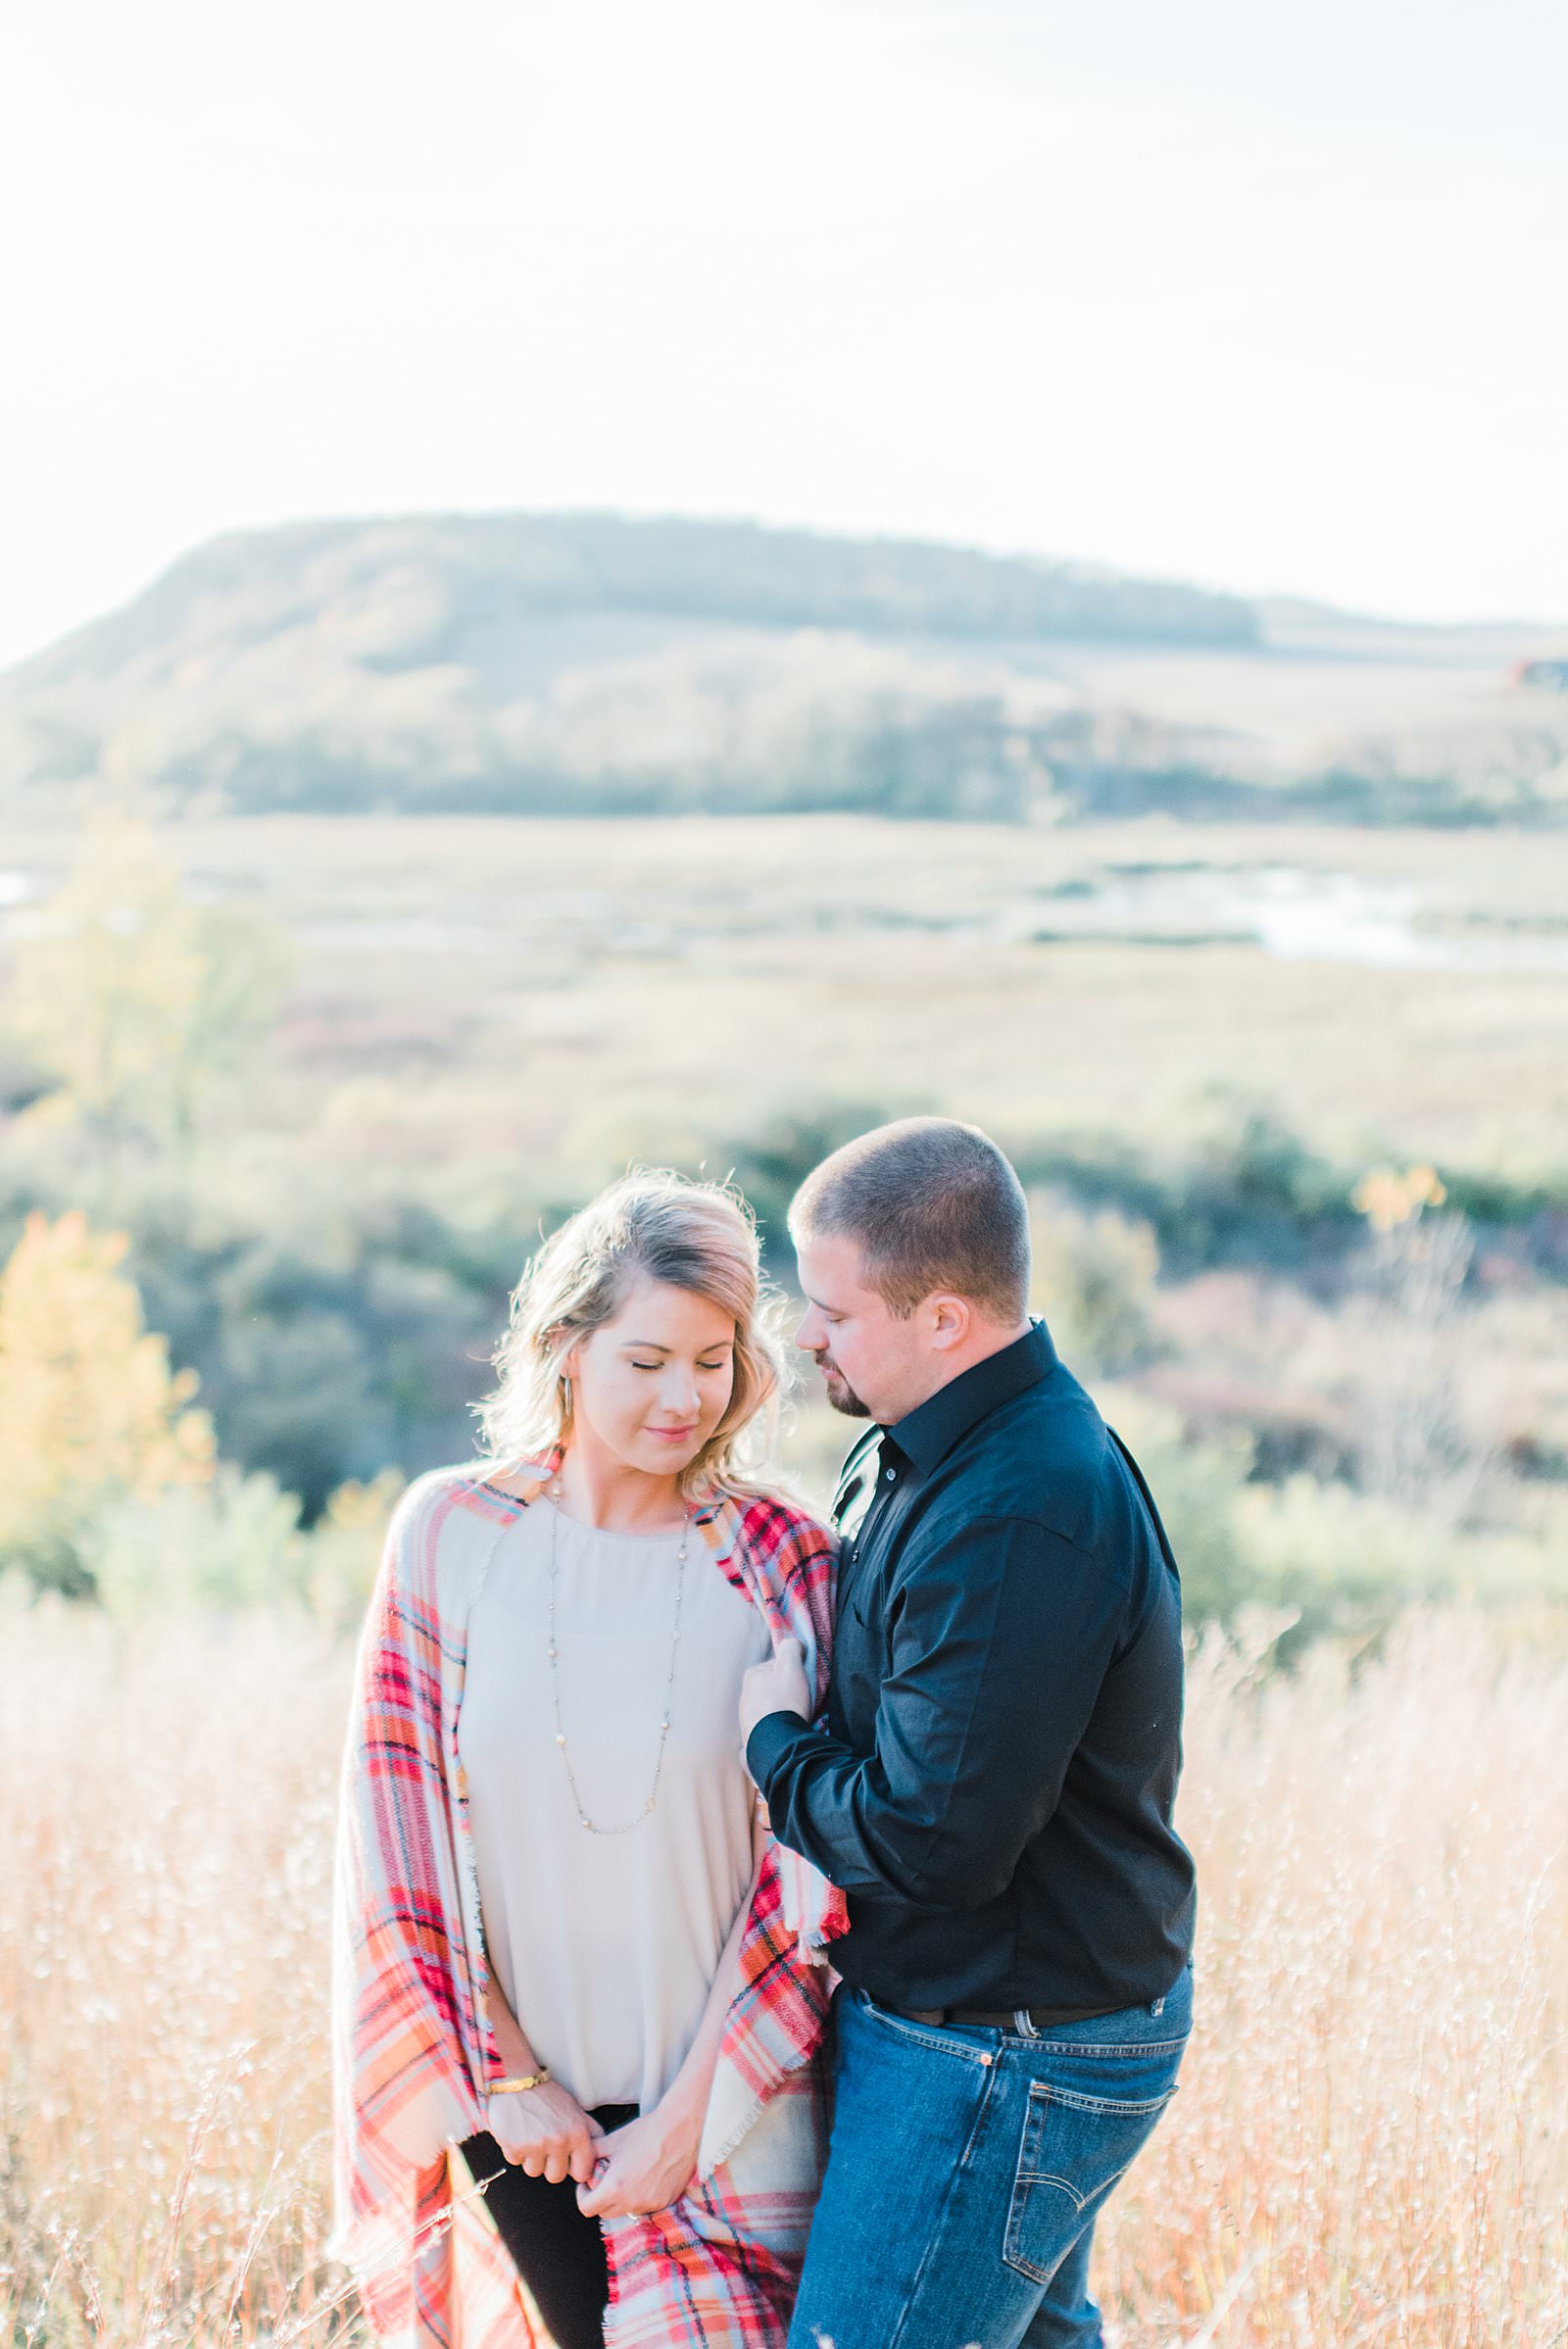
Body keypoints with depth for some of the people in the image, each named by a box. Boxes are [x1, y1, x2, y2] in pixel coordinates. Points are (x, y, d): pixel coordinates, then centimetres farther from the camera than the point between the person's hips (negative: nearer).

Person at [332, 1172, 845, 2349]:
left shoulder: (784, 1566, -8)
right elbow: (401, 1821, -2)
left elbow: (810, 1874, -7)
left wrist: (686, 2114, -9)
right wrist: (505, 2075, -3)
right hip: (527, 2104, 1)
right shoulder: (451, 1532, -5)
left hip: (732, 2105, -1)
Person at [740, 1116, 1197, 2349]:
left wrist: (776, 1739, -11)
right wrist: (794, 1719, 0)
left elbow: (930, 1843, -28)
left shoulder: (1019, 1520, -29)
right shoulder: (921, 1452, 5)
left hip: (1000, 2061, -10)